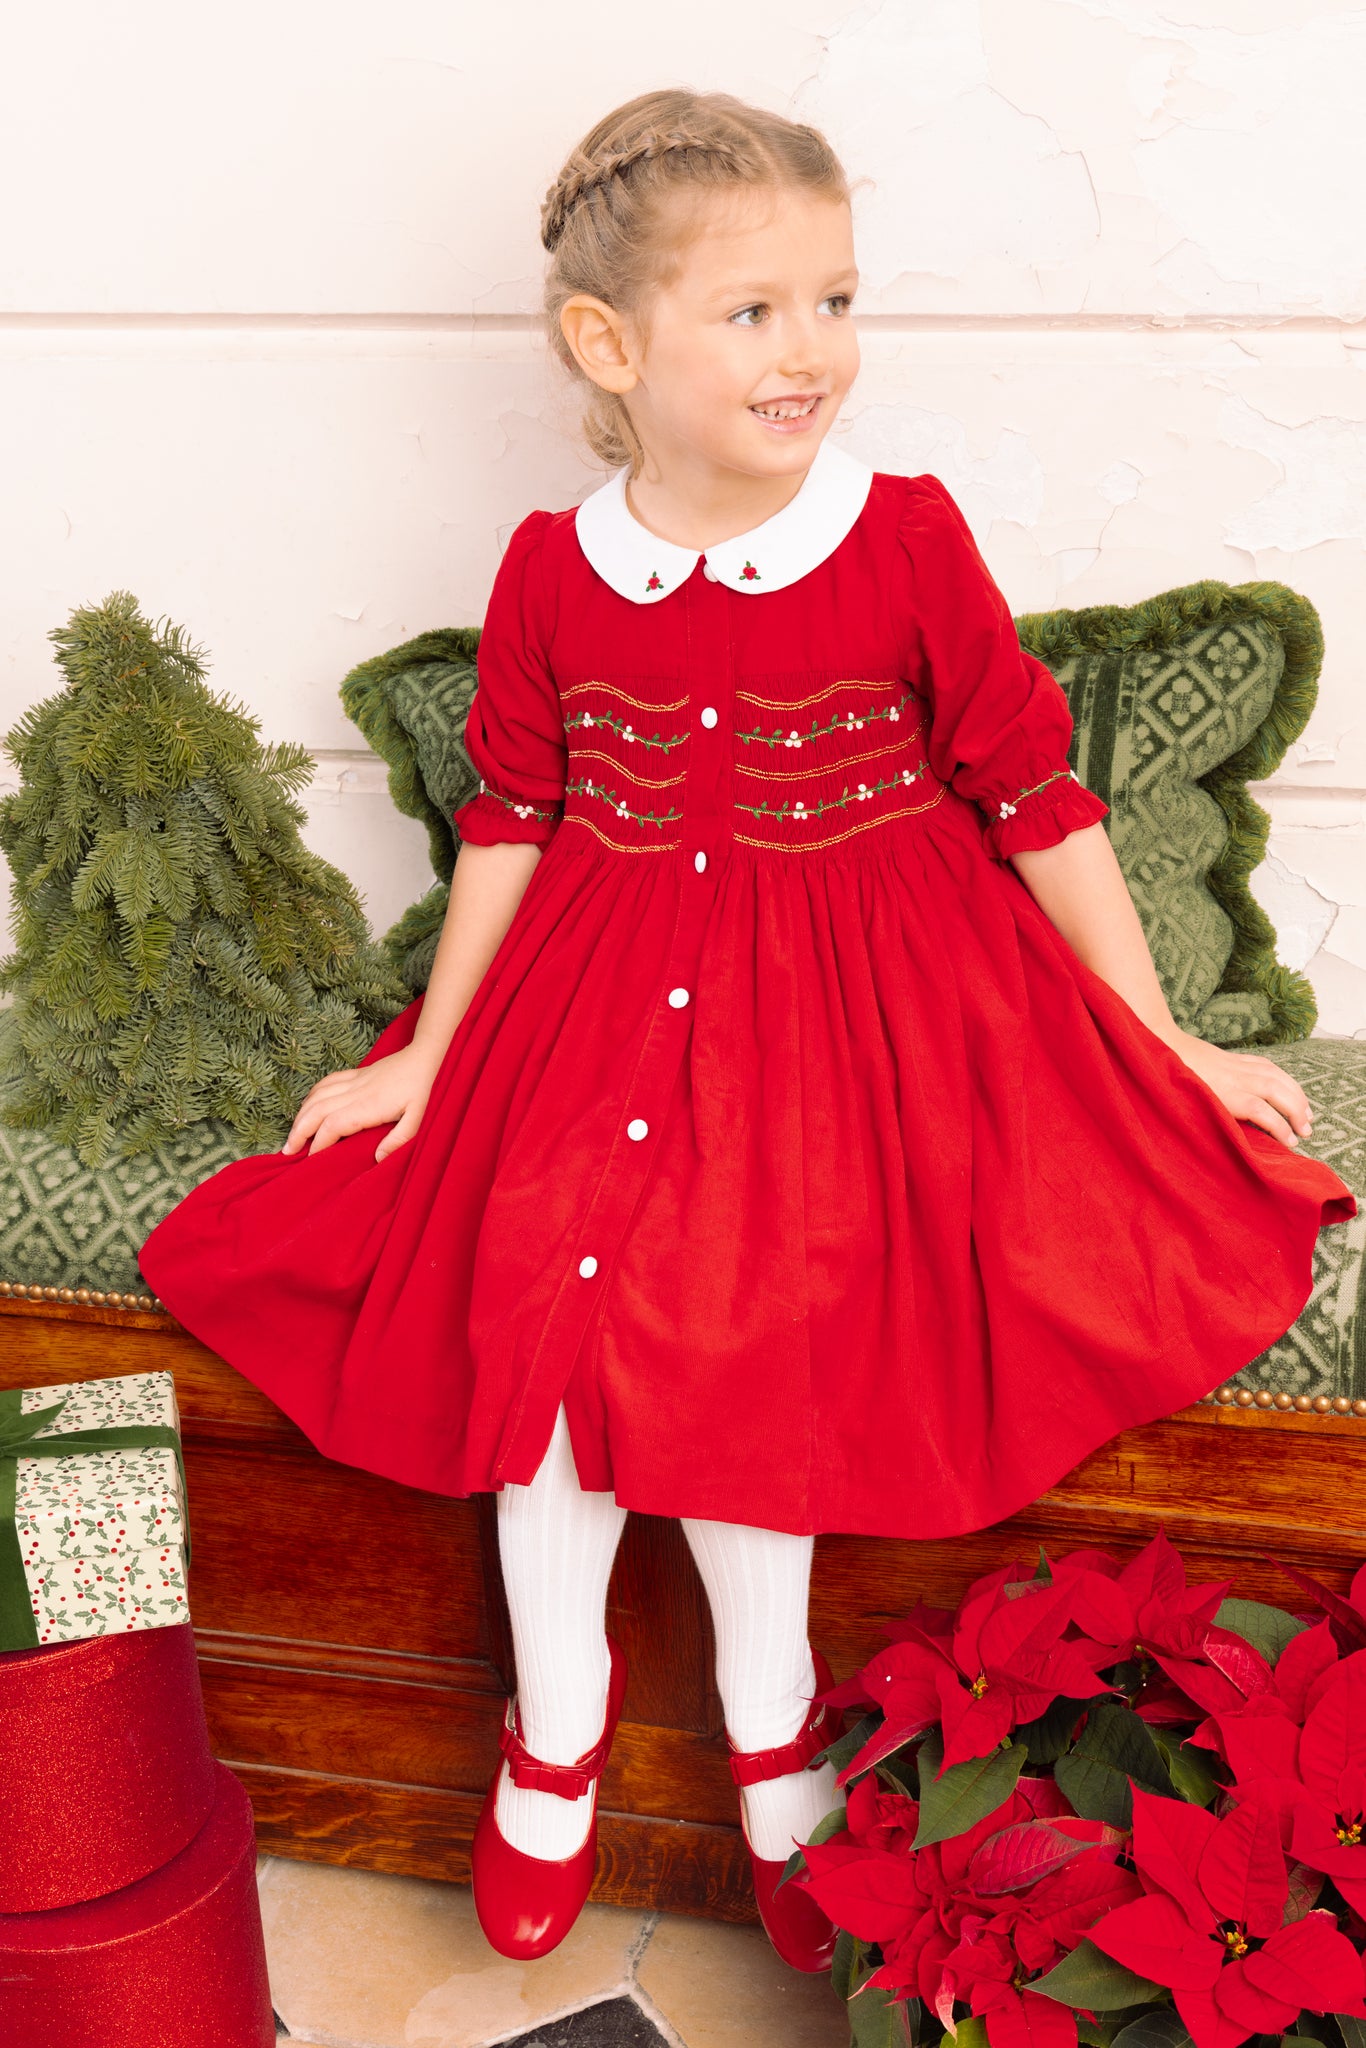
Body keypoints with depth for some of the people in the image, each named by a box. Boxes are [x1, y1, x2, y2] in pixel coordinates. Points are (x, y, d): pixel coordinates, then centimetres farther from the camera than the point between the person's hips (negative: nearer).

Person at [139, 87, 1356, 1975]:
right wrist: (425, 1057, 9)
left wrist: (1173, 1050, 0)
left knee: (740, 1331, -18)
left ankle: (770, 1727, 8)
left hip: (859, 1009, -2)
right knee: (540, 1307, -10)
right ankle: (559, 1717, 15)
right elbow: (510, 821, 7)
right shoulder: (551, 571, -4)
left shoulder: (907, 540, -9)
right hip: (594, 1001, 3)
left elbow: (1038, 796, -3)